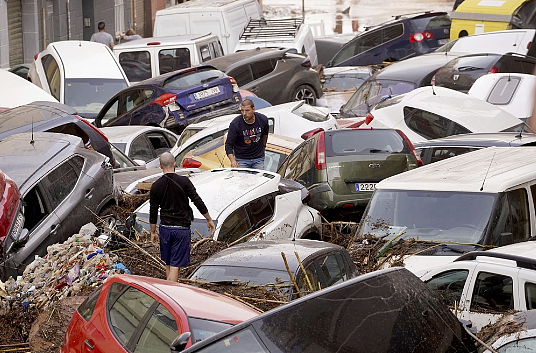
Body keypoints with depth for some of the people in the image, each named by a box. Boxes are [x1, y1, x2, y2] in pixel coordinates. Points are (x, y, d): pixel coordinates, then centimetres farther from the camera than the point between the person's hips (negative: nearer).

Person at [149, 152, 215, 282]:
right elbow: (198, 202, -6)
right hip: (182, 228, -3)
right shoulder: (184, 182, -9)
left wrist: (153, 232, 14)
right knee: (176, 264, -2)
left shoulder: (156, 186, -2)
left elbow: (153, 212, 3)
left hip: (165, 228, 3)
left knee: (168, 263, 18)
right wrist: (209, 220, 6)